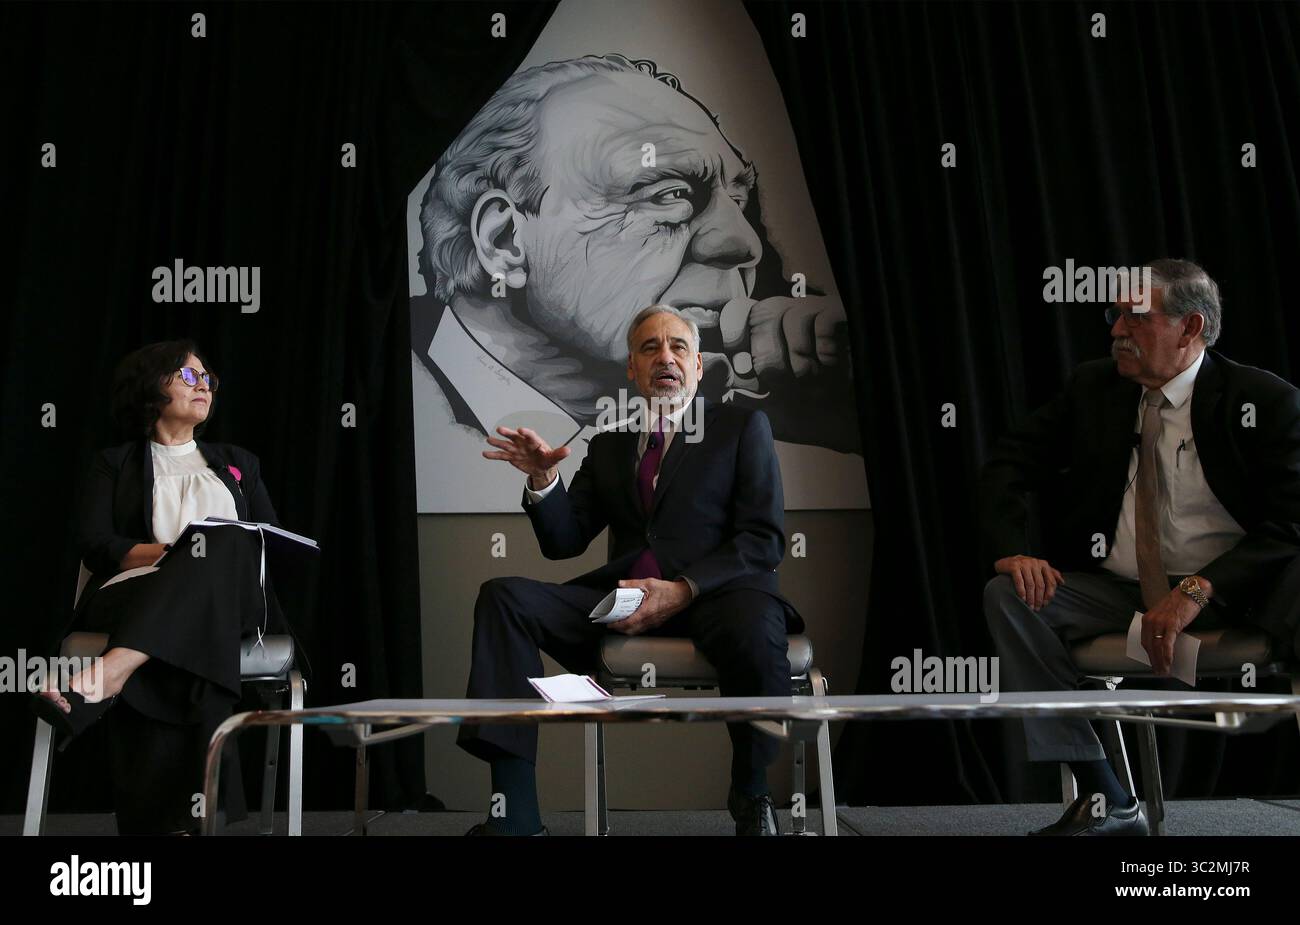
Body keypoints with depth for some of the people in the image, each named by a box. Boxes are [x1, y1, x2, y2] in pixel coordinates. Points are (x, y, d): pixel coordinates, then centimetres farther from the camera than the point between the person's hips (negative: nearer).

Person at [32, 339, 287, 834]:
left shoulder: (238, 463, 32)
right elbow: (95, 546, 6)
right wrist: (174, 554, -12)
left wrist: (210, 556, -6)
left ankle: (109, 674, -59)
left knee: (224, 541, -40)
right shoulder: (113, 466, 23)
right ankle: (168, 821, -56)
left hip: (229, 596, 1)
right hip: (138, 594, -1)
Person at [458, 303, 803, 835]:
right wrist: (543, 479, -4)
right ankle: (514, 818, -26)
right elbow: (563, 542, 17)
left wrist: (683, 590, -15)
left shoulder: (742, 427, 10)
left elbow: (764, 540, -1)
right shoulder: (607, 447, 22)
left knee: (756, 639, -40)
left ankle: (750, 792, -7)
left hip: (716, 593, -4)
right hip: (625, 596, 4)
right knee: (503, 598, -19)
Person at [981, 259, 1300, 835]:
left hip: (1229, 594, -4)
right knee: (1008, 595, -21)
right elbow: (1008, 468, 9)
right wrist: (1012, 550, -12)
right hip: (1110, 589, 4)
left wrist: (1198, 591, -25)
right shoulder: (1091, 388, 9)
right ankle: (1105, 802, -21)